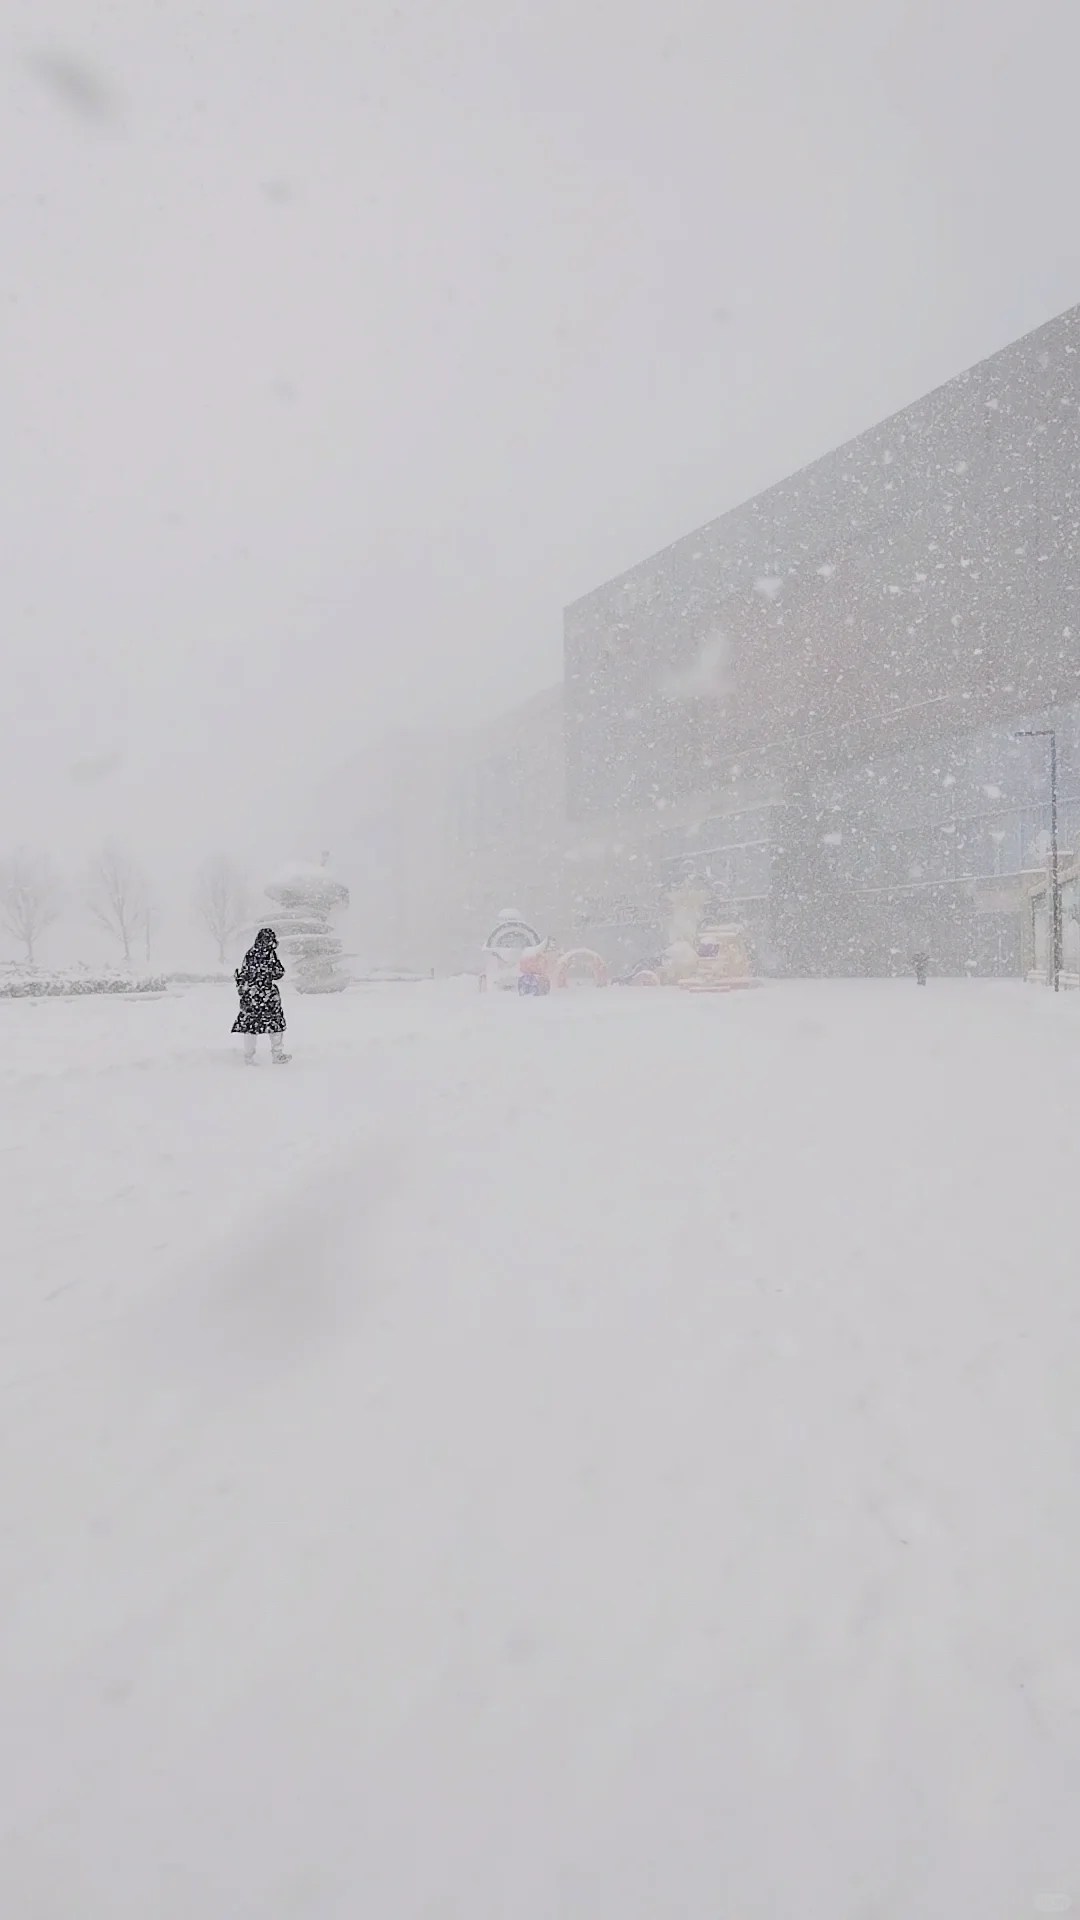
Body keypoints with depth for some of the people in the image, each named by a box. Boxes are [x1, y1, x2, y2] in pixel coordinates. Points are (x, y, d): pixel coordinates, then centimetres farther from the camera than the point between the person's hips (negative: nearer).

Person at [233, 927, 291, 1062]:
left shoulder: (250, 953, 4)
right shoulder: (270, 953, -9)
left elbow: (243, 973, 8)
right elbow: (278, 972, -7)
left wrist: (242, 988, 16)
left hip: (250, 994, 4)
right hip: (268, 993, -4)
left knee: (249, 1022, 7)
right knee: (276, 1021, 9)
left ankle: (248, 1057, 8)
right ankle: (277, 1055, 13)